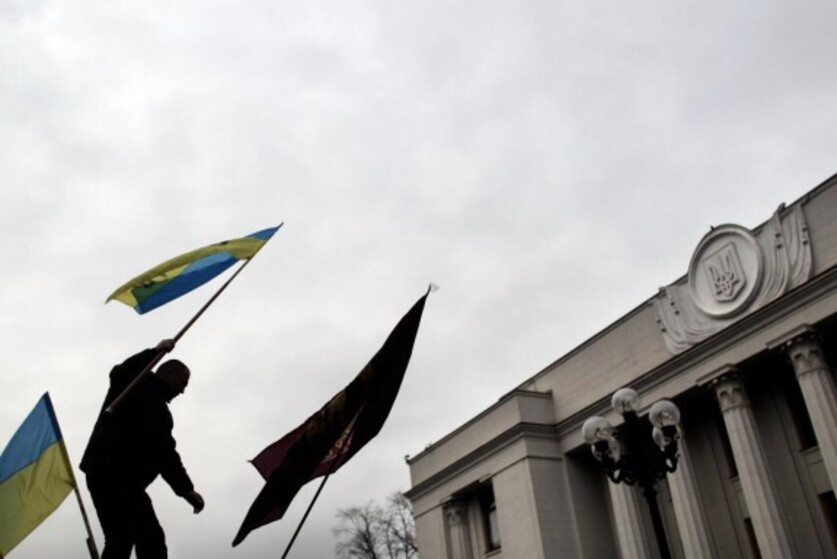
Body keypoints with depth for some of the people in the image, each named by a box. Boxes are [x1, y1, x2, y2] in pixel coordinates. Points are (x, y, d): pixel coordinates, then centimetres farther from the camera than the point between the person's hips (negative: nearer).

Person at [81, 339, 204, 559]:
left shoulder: (161, 412, 26)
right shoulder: (137, 384, 4)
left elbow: (168, 456, 19)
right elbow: (120, 373, -22)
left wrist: (186, 489, 8)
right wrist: (155, 352, -17)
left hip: (131, 480, 9)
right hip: (106, 469, -9)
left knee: (152, 538, 0)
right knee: (122, 537, -20)